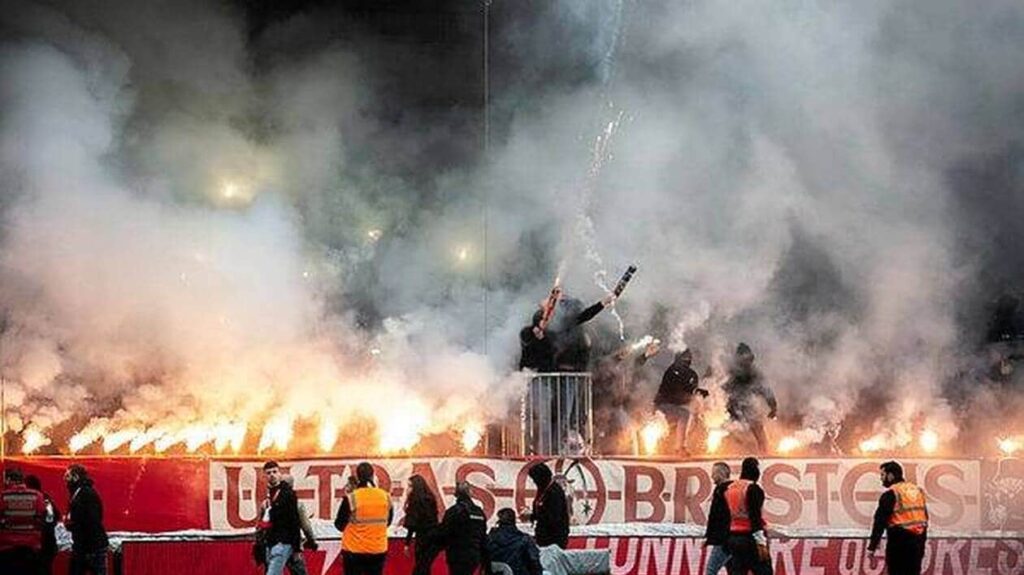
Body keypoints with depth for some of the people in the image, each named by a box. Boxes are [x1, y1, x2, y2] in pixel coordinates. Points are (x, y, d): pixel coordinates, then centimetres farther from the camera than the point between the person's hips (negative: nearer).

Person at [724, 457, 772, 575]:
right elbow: (755, 517, -18)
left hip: (733, 538, 7)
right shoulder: (753, 489, -12)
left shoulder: (729, 489, 12)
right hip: (750, 538, -7)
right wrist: (761, 543, -20)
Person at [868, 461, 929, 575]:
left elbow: (880, 521, -13)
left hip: (900, 541, -7)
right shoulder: (917, 490, 14)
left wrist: (872, 545, -12)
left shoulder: (890, 494, -9)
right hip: (918, 539, 7)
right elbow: (925, 518, 17)